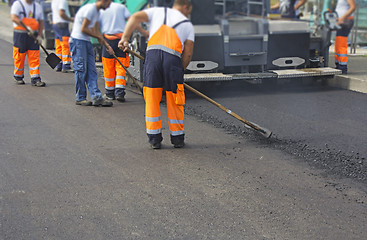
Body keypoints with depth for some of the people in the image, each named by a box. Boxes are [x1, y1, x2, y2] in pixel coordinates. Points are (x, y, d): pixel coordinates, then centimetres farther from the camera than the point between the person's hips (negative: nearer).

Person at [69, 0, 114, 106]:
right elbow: (83, 29, -18)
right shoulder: (90, 9, -15)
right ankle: (80, 98, 3)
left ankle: (96, 97, 0)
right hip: (77, 41, -10)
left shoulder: (97, 11, 16)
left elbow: (96, 31, 17)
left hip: (87, 42, 10)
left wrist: (107, 45, 11)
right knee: (81, 70, -5)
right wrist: (99, 37, -6)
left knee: (91, 70, 2)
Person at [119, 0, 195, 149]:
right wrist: (180, 70, 25)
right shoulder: (188, 24, 22)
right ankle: (177, 138, 18)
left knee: (151, 99, 9)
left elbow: (136, 17, 7)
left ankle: (154, 138, 12)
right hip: (173, 57, -1)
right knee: (174, 101, 10)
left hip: (153, 53, 1)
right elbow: (188, 54, 13)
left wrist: (125, 38, 1)